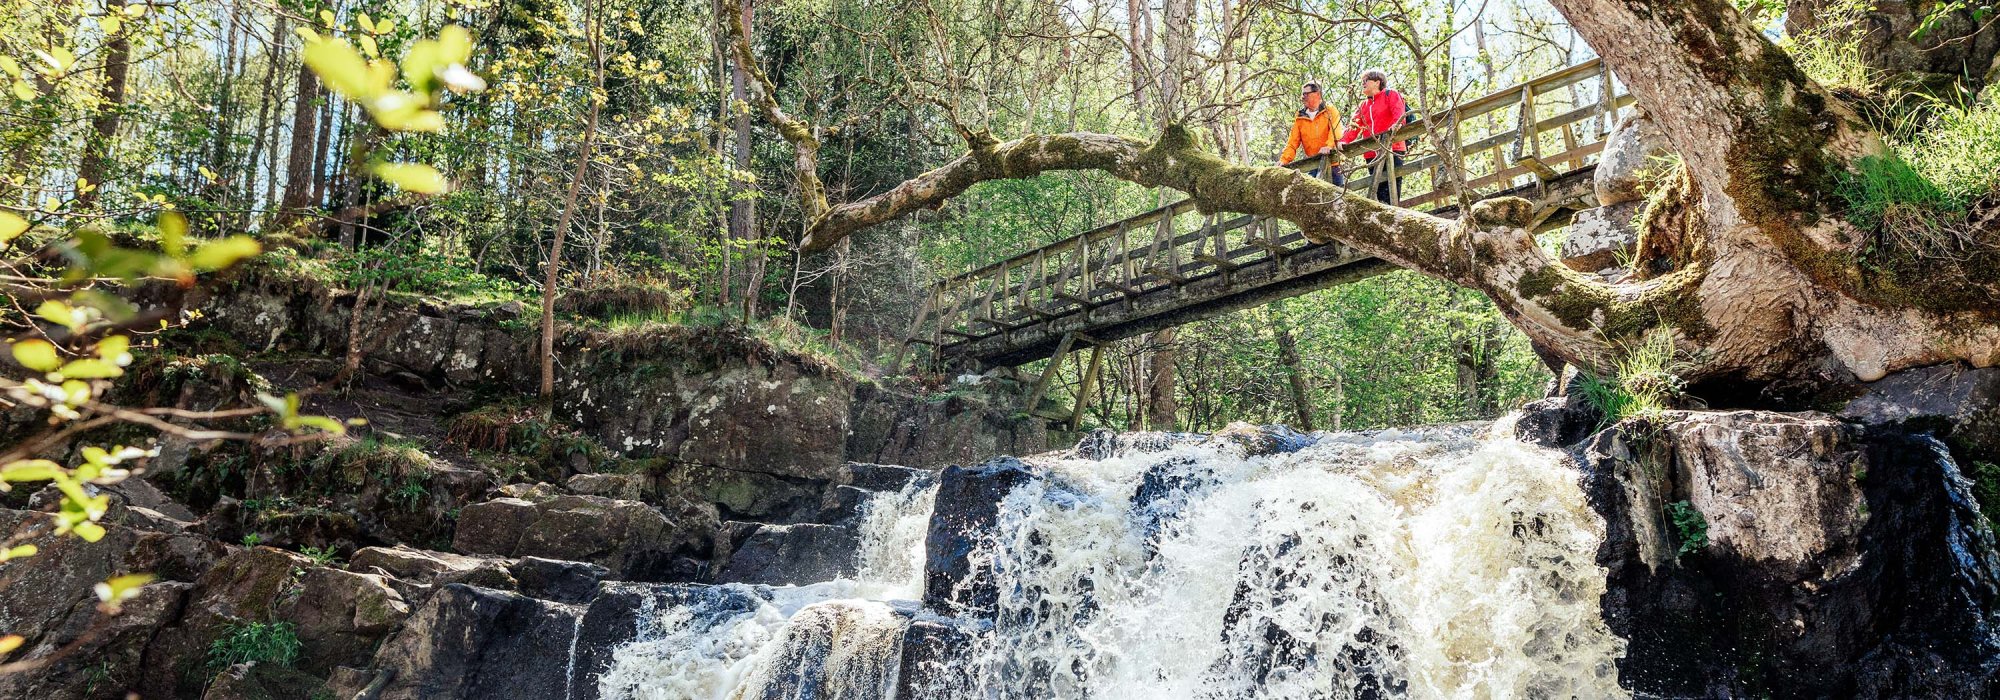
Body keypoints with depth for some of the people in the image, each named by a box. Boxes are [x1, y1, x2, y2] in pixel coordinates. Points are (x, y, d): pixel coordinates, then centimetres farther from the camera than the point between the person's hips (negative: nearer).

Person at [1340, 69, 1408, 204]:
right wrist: (1344, 141, -6)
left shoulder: (1390, 95, 7)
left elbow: (1399, 111, -12)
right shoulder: (1363, 105, 24)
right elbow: (1355, 125, 12)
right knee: (1379, 191, 3)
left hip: (1392, 149, -6)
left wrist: (1396, 124, -34)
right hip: (1372, 154, 6)